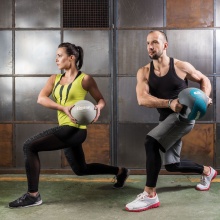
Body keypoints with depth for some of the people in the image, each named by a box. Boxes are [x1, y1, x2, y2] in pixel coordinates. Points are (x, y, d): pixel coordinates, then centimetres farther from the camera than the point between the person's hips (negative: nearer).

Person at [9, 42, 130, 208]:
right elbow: (41, 98, -6)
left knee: (29, 146, -16)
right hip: (66, 129, 8)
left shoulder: (85, 79, -6)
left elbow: (101, 100, 1)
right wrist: (64, 108, -21)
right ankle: (120, 171, 41)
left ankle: (33, 196, -8)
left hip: (74, 129, -8)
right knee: (80, 170, 24)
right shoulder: (55, 79, 10)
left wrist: (98, 108, -23)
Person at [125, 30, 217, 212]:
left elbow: (204, 79, 9)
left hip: (184, 116, -6)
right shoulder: (144, 72, -3)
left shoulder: (181, 66, -7)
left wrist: (205, 97, -11)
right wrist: (169, 103, -32)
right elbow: (142, 99, -19)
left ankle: (150, 195, -20)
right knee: (172, 165, 15)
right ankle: (207, 171, 43)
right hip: (166, 119, 6)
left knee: (151, 142, -28)